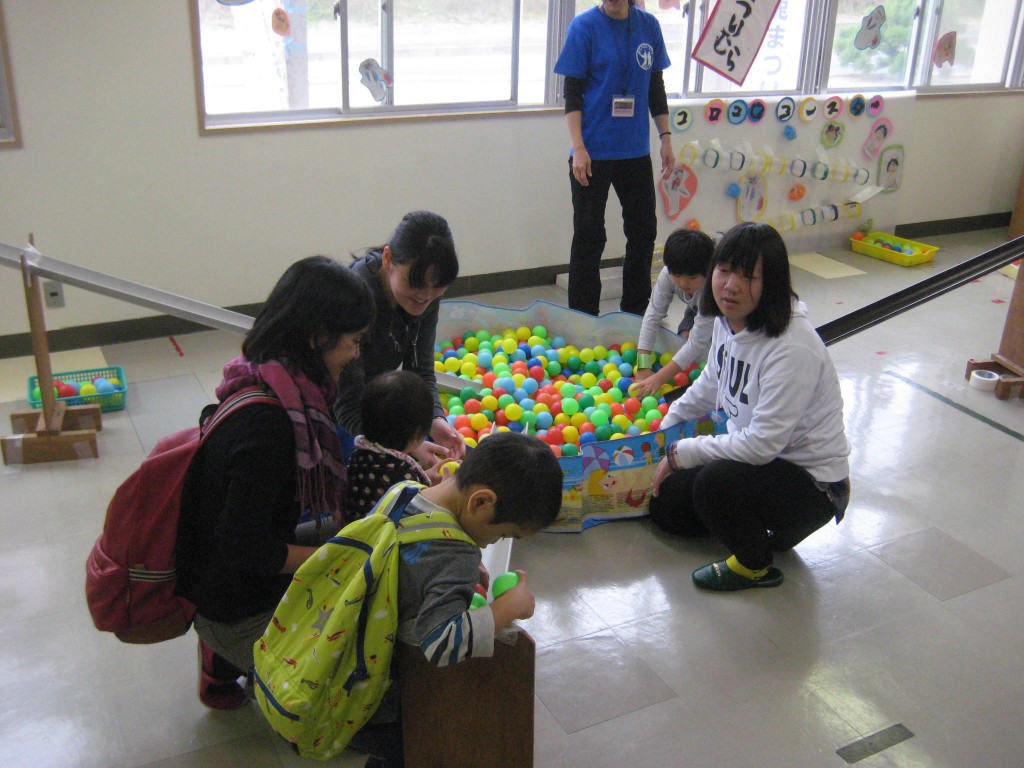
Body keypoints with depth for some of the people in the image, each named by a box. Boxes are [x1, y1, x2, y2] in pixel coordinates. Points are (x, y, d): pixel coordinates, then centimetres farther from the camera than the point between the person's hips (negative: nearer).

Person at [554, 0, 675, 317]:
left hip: (636, 151, 5)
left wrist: (665, 139, 9)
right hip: (593, 152, -4)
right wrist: (578, 148, -15)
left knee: (643, 231, 13)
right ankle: (583, 318, 16)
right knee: (589, 237, 2)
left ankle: (635, 310, 30)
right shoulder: (584, 26, -7)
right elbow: (572, 91, -7)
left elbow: (656, 87, 13)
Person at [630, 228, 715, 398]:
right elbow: (653, 315, -32)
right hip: (697, 308, 4)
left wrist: (659, 379, -49)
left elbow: (698, 342, -45)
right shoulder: (668, 274, -34)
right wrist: (643, 368, -40)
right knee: (684, 336, -16)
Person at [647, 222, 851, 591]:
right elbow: (710, 385, 16)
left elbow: (763, 443, -30)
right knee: (665, 507, 7)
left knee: (716, 483, -33)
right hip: (751, 452, 8)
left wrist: (682, 453, -20)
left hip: (812, 483, -8)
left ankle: (755, 566, -4)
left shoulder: (793, 349, -31)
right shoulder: (727, 320, -5)